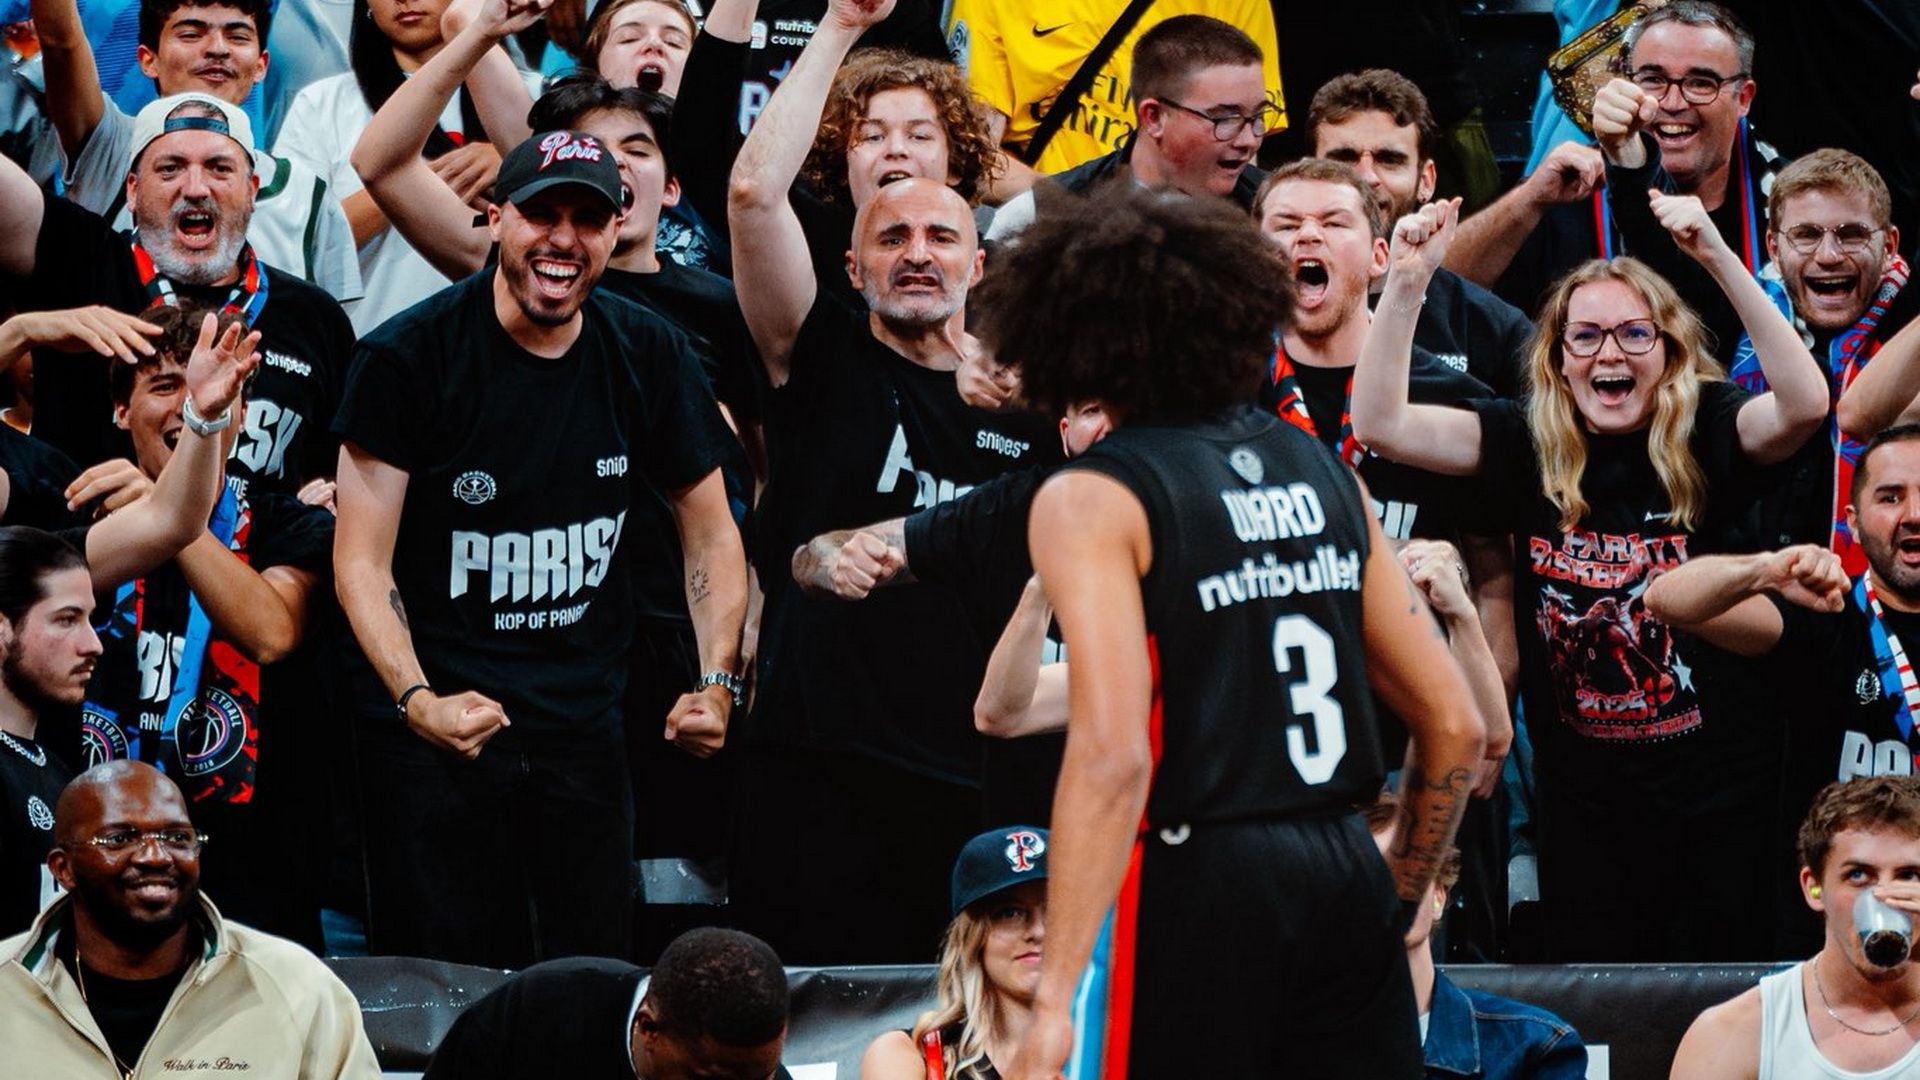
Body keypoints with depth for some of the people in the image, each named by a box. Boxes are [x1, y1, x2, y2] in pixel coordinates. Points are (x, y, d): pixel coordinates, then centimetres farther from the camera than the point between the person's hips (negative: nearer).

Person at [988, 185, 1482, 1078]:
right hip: (1347, 878, 5)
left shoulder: (1091, 501, -5)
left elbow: (1111, 759, -17)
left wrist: (1056, 1001, -18)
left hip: (1198, 885, -5)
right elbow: (1454, 725, 13)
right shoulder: (1320, 470, 13)